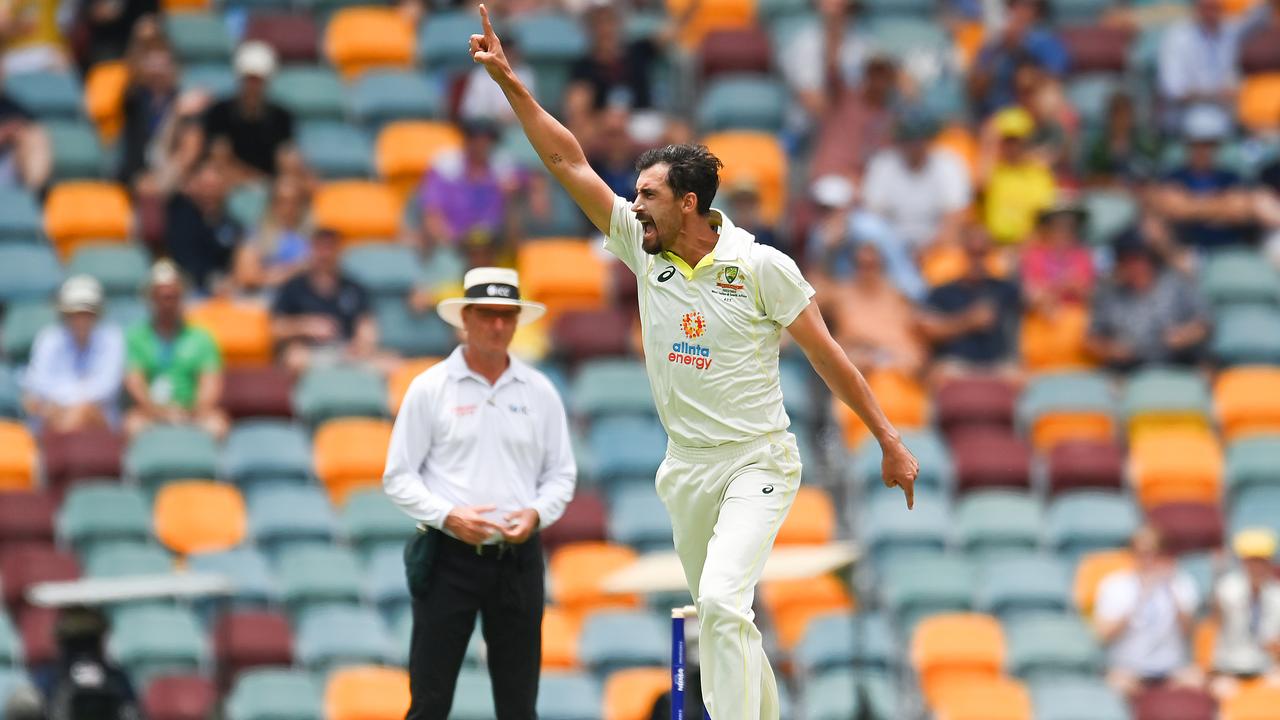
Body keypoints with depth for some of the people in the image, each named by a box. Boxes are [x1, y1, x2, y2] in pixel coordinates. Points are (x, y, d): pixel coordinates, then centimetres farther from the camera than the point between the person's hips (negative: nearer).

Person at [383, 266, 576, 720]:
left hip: (517, 558, 3)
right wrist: (448, 516, -16)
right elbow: (398, 477, 0)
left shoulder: (539, 392, 8)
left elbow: (561, 474, 12)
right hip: (448, 558, -3)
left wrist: (536, 514, -9)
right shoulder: (430, 389, 0)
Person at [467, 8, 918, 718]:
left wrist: (890, 440, -3)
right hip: (687, 472, 6)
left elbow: (825, 353, -5)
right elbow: (569, 160, 2)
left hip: (757, 465, -6)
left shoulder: (763, 267, -11)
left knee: (721, 600, -24)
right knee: (721, 618, 10)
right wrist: (508, 81, -3)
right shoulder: (644, 247, 2)